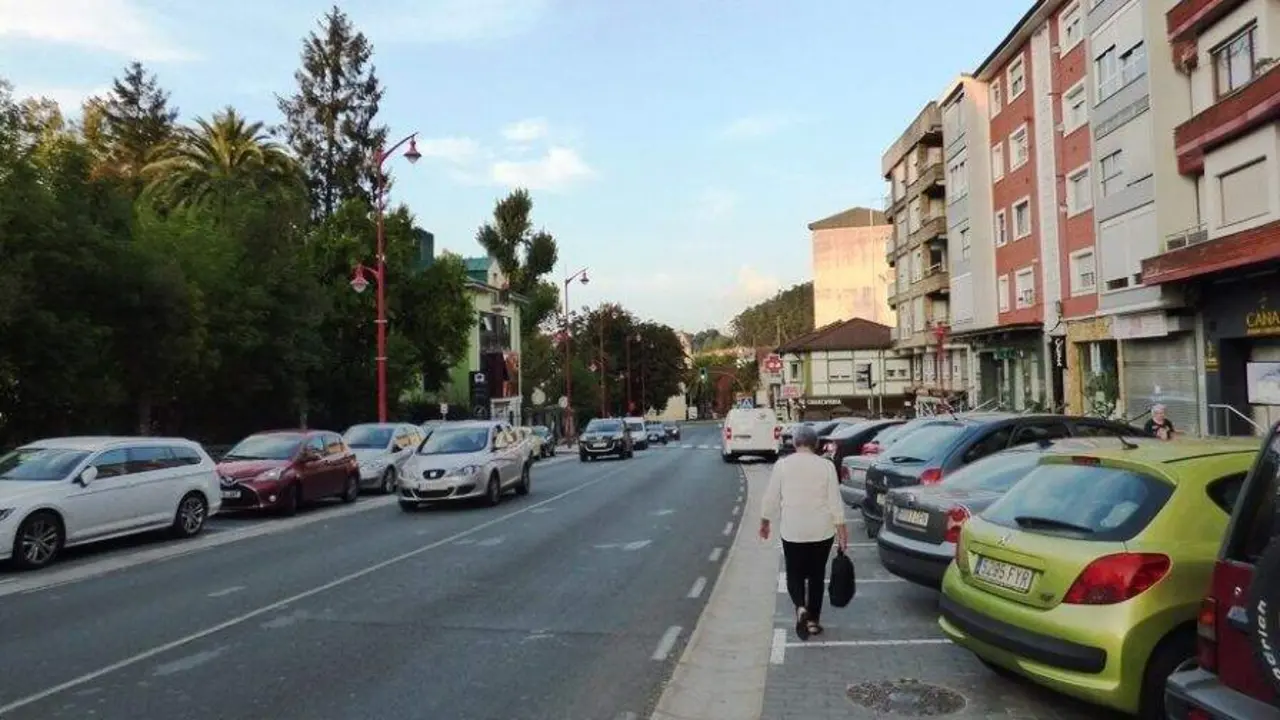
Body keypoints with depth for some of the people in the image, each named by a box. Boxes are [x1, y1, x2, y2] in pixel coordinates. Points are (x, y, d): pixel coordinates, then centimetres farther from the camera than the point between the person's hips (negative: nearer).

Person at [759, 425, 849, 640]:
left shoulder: (782, 465, -4)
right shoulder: (826, 465, -4)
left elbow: (771, 498, 0)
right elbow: (835, 501, -5)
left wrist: (765, 522, 12)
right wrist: (841, 528, 1)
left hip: (792, 531, -1)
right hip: (821, 531, 1)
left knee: (794, 573, 13)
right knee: (816, 575, 15)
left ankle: (801, 607, -12)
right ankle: (813, 619, 17)